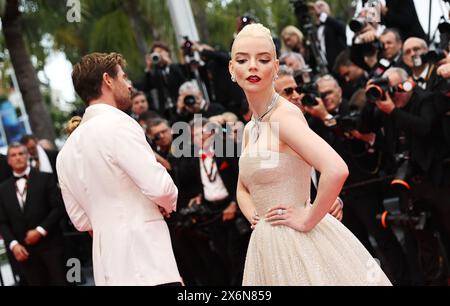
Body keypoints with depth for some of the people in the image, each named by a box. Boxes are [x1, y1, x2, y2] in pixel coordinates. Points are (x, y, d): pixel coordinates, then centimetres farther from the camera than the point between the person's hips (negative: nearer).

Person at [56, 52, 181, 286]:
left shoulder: (65, 153, 16)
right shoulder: (117, 123, -9)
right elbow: (160, 188, -16)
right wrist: (168, 204, 5)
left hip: (107, 269, 8)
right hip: (145, 266, -8)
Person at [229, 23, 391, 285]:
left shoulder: (284, 114, -14)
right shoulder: (251, 128, 10)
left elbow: (336, 170, -29)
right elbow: (243, 189, 27)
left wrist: (307, 220, -18)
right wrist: (254, 217, 7)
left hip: (300, 243, -8)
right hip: (267, 243, 8)